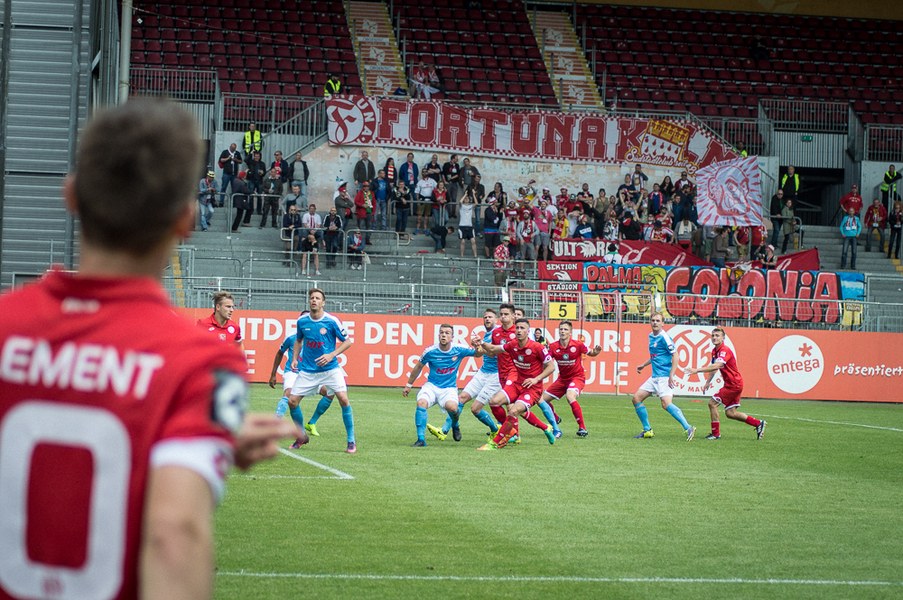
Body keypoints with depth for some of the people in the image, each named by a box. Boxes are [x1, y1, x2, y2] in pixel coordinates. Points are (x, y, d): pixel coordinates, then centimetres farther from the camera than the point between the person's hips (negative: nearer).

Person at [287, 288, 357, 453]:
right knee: (292, 401, -3)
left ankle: (351, 441, -5)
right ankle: (301, 437, 20)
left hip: (330, 368, -3)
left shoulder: (332, 321, -11)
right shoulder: (302, 321, 0)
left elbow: (347, 341, -4)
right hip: (307, 370, 3)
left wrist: (331, 355, -16)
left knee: (343, 399, -18)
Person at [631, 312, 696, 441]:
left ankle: (688, 428, -22)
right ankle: (647, 430, 15)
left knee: (666, 403, -24)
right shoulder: (651, 336, 14)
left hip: (664, 376, -9)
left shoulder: (664, 337, -12)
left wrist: (671, 375, -21)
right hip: (654, 377, 9)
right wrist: (643, 365, 31)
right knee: (637, 398, 7)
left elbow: (675, 356, -15)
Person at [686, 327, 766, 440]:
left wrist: (697, 370, -41)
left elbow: (717, 366, -37)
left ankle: (716, 433, -2)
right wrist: (708, 382, 18)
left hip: (734, 384, -10)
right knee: (730, 413, 11)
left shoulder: (724, 350, -21)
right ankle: (758, 423, 21)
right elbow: (714, 368, 25)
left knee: (712, 403, -10)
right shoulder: (715, 351, 9)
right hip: (731, 384, 10)